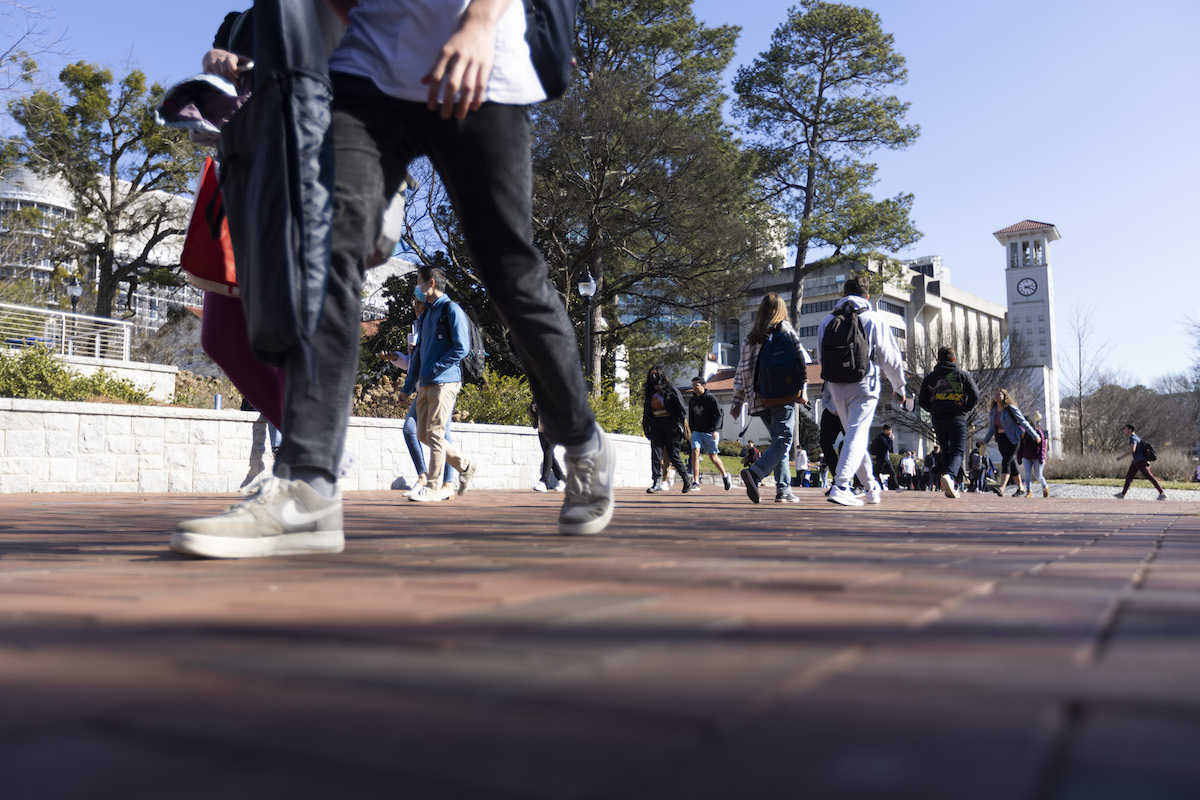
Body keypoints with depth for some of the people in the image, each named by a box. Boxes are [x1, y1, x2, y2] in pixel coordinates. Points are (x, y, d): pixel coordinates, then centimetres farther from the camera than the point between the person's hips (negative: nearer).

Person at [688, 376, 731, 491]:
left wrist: (716, 430, -23)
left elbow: (719, 415, -11)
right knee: (695, 451, -16)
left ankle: (725, 475, 32)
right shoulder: (691, 400, 10)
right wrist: (691, 432, 22)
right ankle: (696, 483, -18)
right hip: (697, 431, 4)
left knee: (713, 456, 4)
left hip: (710, 432, -4)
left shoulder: (711, 399, -7)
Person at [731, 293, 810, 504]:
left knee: (779, 440, 12)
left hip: (759, 398, 6)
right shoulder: (784, 328, 4)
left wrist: (737, 401, 15)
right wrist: (803, 389, -3)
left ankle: (783, 490, 6)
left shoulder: (750, 338, 17)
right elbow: (800, 357, -4)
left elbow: (741, 370, 14)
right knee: (784, 440, -8)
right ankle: (755, 472, -29)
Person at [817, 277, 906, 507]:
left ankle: (871, 487, 27)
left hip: (836, 386, 4)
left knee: (854, 434, 16)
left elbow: (823, 357, 14)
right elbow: (890, 358, 1)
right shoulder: (874, 321, 0)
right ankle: (840, 486, -23)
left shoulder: (826, 322, 9)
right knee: (857, 435, -8)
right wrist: (899, 386, 13)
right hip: (864, 386, -4)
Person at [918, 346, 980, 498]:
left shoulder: (930, 377, 10)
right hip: (957, 418, -3)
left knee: (946, 452, 14)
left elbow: (922, 401, 7)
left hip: (938, 420, 3)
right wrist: (966, 409, 11)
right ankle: (949, 475, -33)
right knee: (958, 451, -4)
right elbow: (975, 395, -4)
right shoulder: (962, 374, 4)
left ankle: (951, 488, 10)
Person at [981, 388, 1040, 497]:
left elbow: (1023, 422, -8)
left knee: (1006, 461, -20)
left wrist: (1035, 435, -8)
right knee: (1012, 463, 13)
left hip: (1012, 438, -6)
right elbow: (992, 428, 17)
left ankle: (1001, 488, -34)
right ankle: (1020, 488, 25)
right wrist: (985, 441, 10)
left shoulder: (1011, 408, -9)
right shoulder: (993, 411, 10)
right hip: (1000, 439, 6)